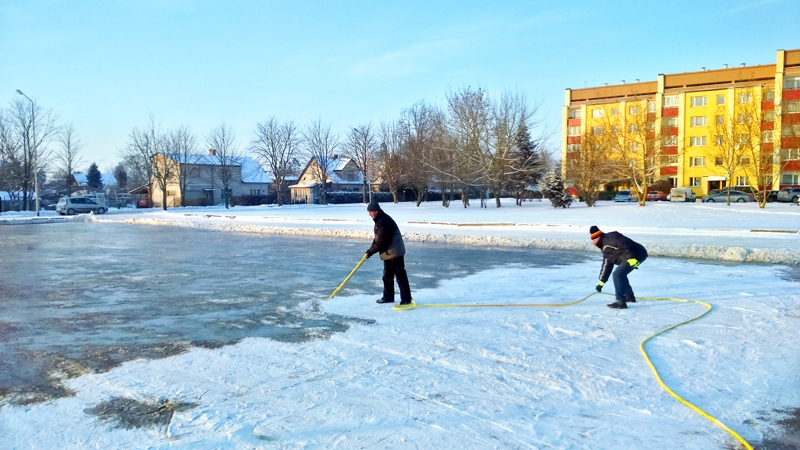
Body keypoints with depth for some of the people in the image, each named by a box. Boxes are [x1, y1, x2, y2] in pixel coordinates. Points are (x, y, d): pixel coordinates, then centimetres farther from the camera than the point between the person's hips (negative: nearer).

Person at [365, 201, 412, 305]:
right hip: (388, 253, 11)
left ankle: (406, 299, -1)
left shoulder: (384, 221, -23)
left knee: (400, 276, -5)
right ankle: (388, 297, 27)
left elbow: (382, 241, -23)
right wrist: (371, 249, 7)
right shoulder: (380, 220, 11)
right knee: (387, 276, 17)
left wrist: (371, 251, -13)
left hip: (394, 253, -11)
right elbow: (378, 238, 18)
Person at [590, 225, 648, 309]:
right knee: (620, 274, 25)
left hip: (635, 256, -11)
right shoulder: (605, 248, 23)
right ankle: (629, 296, 36)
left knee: (617, 274, -15)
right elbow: (606, 266, 25)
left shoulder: (609, 238, -8)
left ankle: (621, 302, -14)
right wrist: (601, 282, 25)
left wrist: (631, 258, -31)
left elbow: (624, 245, -23)